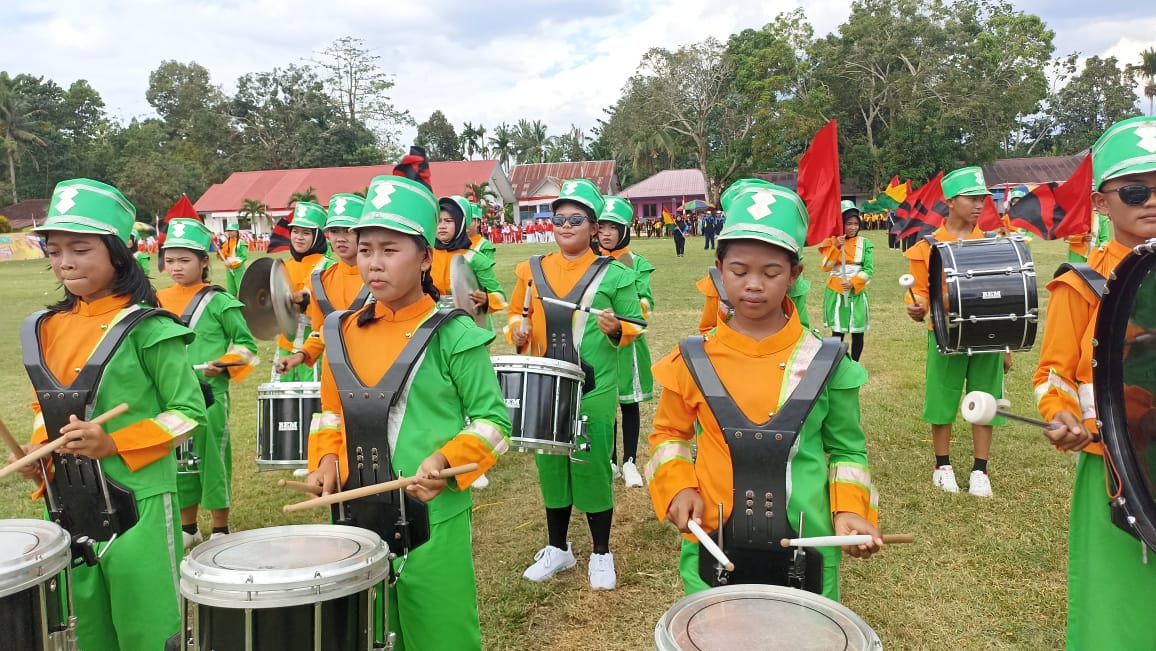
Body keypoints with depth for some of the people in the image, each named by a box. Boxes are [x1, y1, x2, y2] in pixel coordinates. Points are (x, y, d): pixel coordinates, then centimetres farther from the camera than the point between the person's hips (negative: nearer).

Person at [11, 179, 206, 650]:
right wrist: (39, 449, 1)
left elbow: (189, 412, -11)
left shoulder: (146, 329, -13)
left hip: (137, 502, -6)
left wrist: (114, 444, -20)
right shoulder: (44, 329, 7)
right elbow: (44, 408, 19)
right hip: (71, 504, 6)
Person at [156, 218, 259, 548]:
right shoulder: (158, 302, 8)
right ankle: (188, 527, 28)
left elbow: (246, 345, -3)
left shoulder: (219, 303, -7)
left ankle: (221, 530, 16)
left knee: (213, 458, 2)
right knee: (177, 461, 13)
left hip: (210, 395, -5)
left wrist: (221, 365, -17)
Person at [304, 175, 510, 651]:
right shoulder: (344, 333, 4)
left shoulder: (454, 335, -12)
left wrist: (445, 460, -22)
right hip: (360, 514, 5)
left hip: (433, 517, -5)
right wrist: (327, 460, -1)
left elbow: (493, 420, -8)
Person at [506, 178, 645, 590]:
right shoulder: (532, 270, 7)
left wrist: (615, 329, -18)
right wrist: (518, 330, -5)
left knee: (593, 466, 2)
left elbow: (634, 325, 3)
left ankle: (601, 555, 20)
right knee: (550, 464, 12)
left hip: (594, 388, -3)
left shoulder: (613, 274, -3)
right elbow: (516, 313, 16)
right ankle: (557, 549, 30)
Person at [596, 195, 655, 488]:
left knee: (629, 403, 7)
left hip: (626, 343, -2)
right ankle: (610, 460, 22)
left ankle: (629, 462, 18)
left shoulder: (637, 263, 0)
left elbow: (646, 303, -8)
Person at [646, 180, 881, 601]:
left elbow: (846, 450, 5)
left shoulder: (826, 361, -5)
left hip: (805, 553, 0)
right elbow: (669, 434, 9)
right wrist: (678, 487, -7)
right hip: (714, 550, 1)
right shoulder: (693, 359, -4)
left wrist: (850, 510, -11)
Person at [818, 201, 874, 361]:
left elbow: (869, 270, -4)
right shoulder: (831, 242, 1)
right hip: (836, 292, -1)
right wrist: (836, 247, -20)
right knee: (837, 331, 2)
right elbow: (826, 267, -10)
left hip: (857, 292, 1)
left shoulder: (865, 243, 1)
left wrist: (853, 282, -17)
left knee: (857, 331, 5)